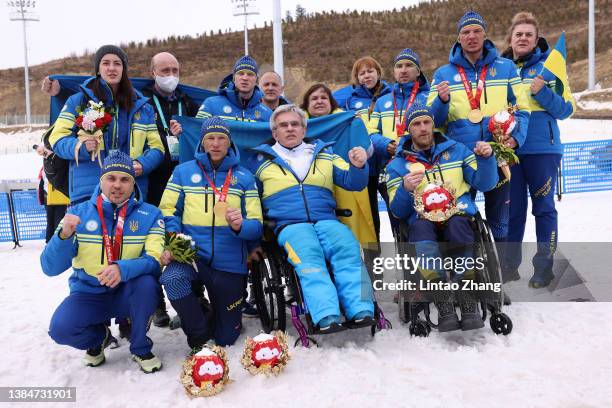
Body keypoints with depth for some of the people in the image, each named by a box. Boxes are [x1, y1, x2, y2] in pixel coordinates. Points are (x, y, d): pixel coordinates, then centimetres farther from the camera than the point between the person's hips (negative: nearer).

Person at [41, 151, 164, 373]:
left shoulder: (149, 214, -8)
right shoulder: (78, 212, -6)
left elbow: (155, 259, -20)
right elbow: (50, 268, -11)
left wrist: (122, 269, -39)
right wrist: (64, 235, -31)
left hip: (128, 293, 0)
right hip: (89, 293, 1)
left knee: (146, 281, -32)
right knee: (60, 328, -27)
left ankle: (140, 347, -6)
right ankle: (100, 336, 10)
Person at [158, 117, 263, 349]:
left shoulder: (244, 177, 5)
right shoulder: (183, 171, 6)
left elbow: (256, 225, 1)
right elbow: (168, 211, 4)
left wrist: (240, 226, -22)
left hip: (229, 263, 0)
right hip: (191, 253, 0)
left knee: (226, 340, 5)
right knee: (172, 278, -36)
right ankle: (200, 334, -8)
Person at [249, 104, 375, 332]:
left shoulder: (325, 154, 25)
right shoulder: (261, 161, 21)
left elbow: (352, 183, 16)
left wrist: (358, 166, -6)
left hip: (326, 221, 2)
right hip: (290, 225, -2)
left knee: (348, 249, -30)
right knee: (308, 255, -34)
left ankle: (361, 312, -38)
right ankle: (327, 318, -45)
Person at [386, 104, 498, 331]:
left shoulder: (456, 150, 17)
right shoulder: (398, 164, 14)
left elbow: (484, 184, 11)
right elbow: (397, 211, 6)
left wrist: (486, 158, -6)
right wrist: (406, 189, -14)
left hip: (458, 215, 1)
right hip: (422, 220, 0)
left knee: (457, 226, -35)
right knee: (420, 228, -36)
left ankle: (468, 303, -30)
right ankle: (444, 305, -35)